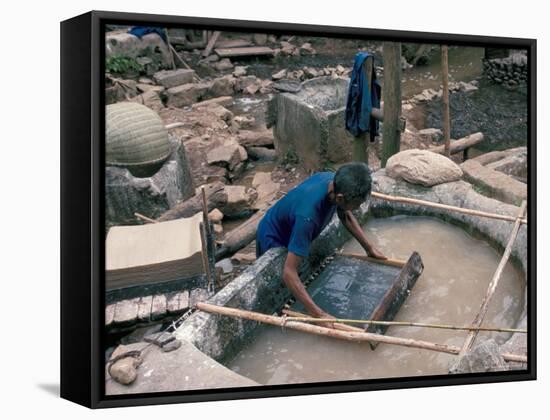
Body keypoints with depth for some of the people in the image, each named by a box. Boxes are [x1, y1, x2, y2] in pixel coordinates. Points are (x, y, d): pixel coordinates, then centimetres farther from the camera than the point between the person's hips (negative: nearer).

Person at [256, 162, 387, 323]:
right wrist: (319, 315, -52)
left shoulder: (334, 181, -24)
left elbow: (345, 215, 0)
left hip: (292, 232, 7)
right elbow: (289, 273, -47)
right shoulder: (308, 215, -46)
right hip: (273, 240, -7)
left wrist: (370, 248, -4)